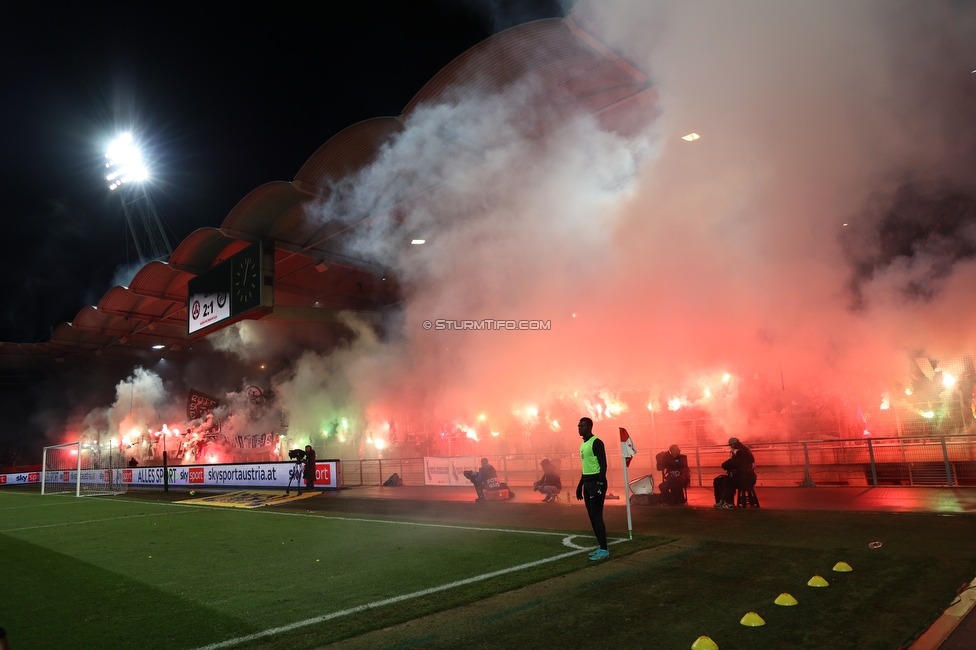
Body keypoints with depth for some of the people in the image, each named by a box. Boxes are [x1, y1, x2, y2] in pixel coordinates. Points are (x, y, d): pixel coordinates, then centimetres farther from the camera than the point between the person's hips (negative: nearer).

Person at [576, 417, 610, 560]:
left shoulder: (596, 442, -13)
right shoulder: (583, 444, 15)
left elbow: (603, 465, -17)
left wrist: (600, 484, -23)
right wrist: (580, 485, 21)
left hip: (596, 482, -9)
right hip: (587, 482, 9)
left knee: (597, 515, -8)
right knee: (592, 516, 11)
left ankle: (604, 550, -2)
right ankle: (601, 547, 19)